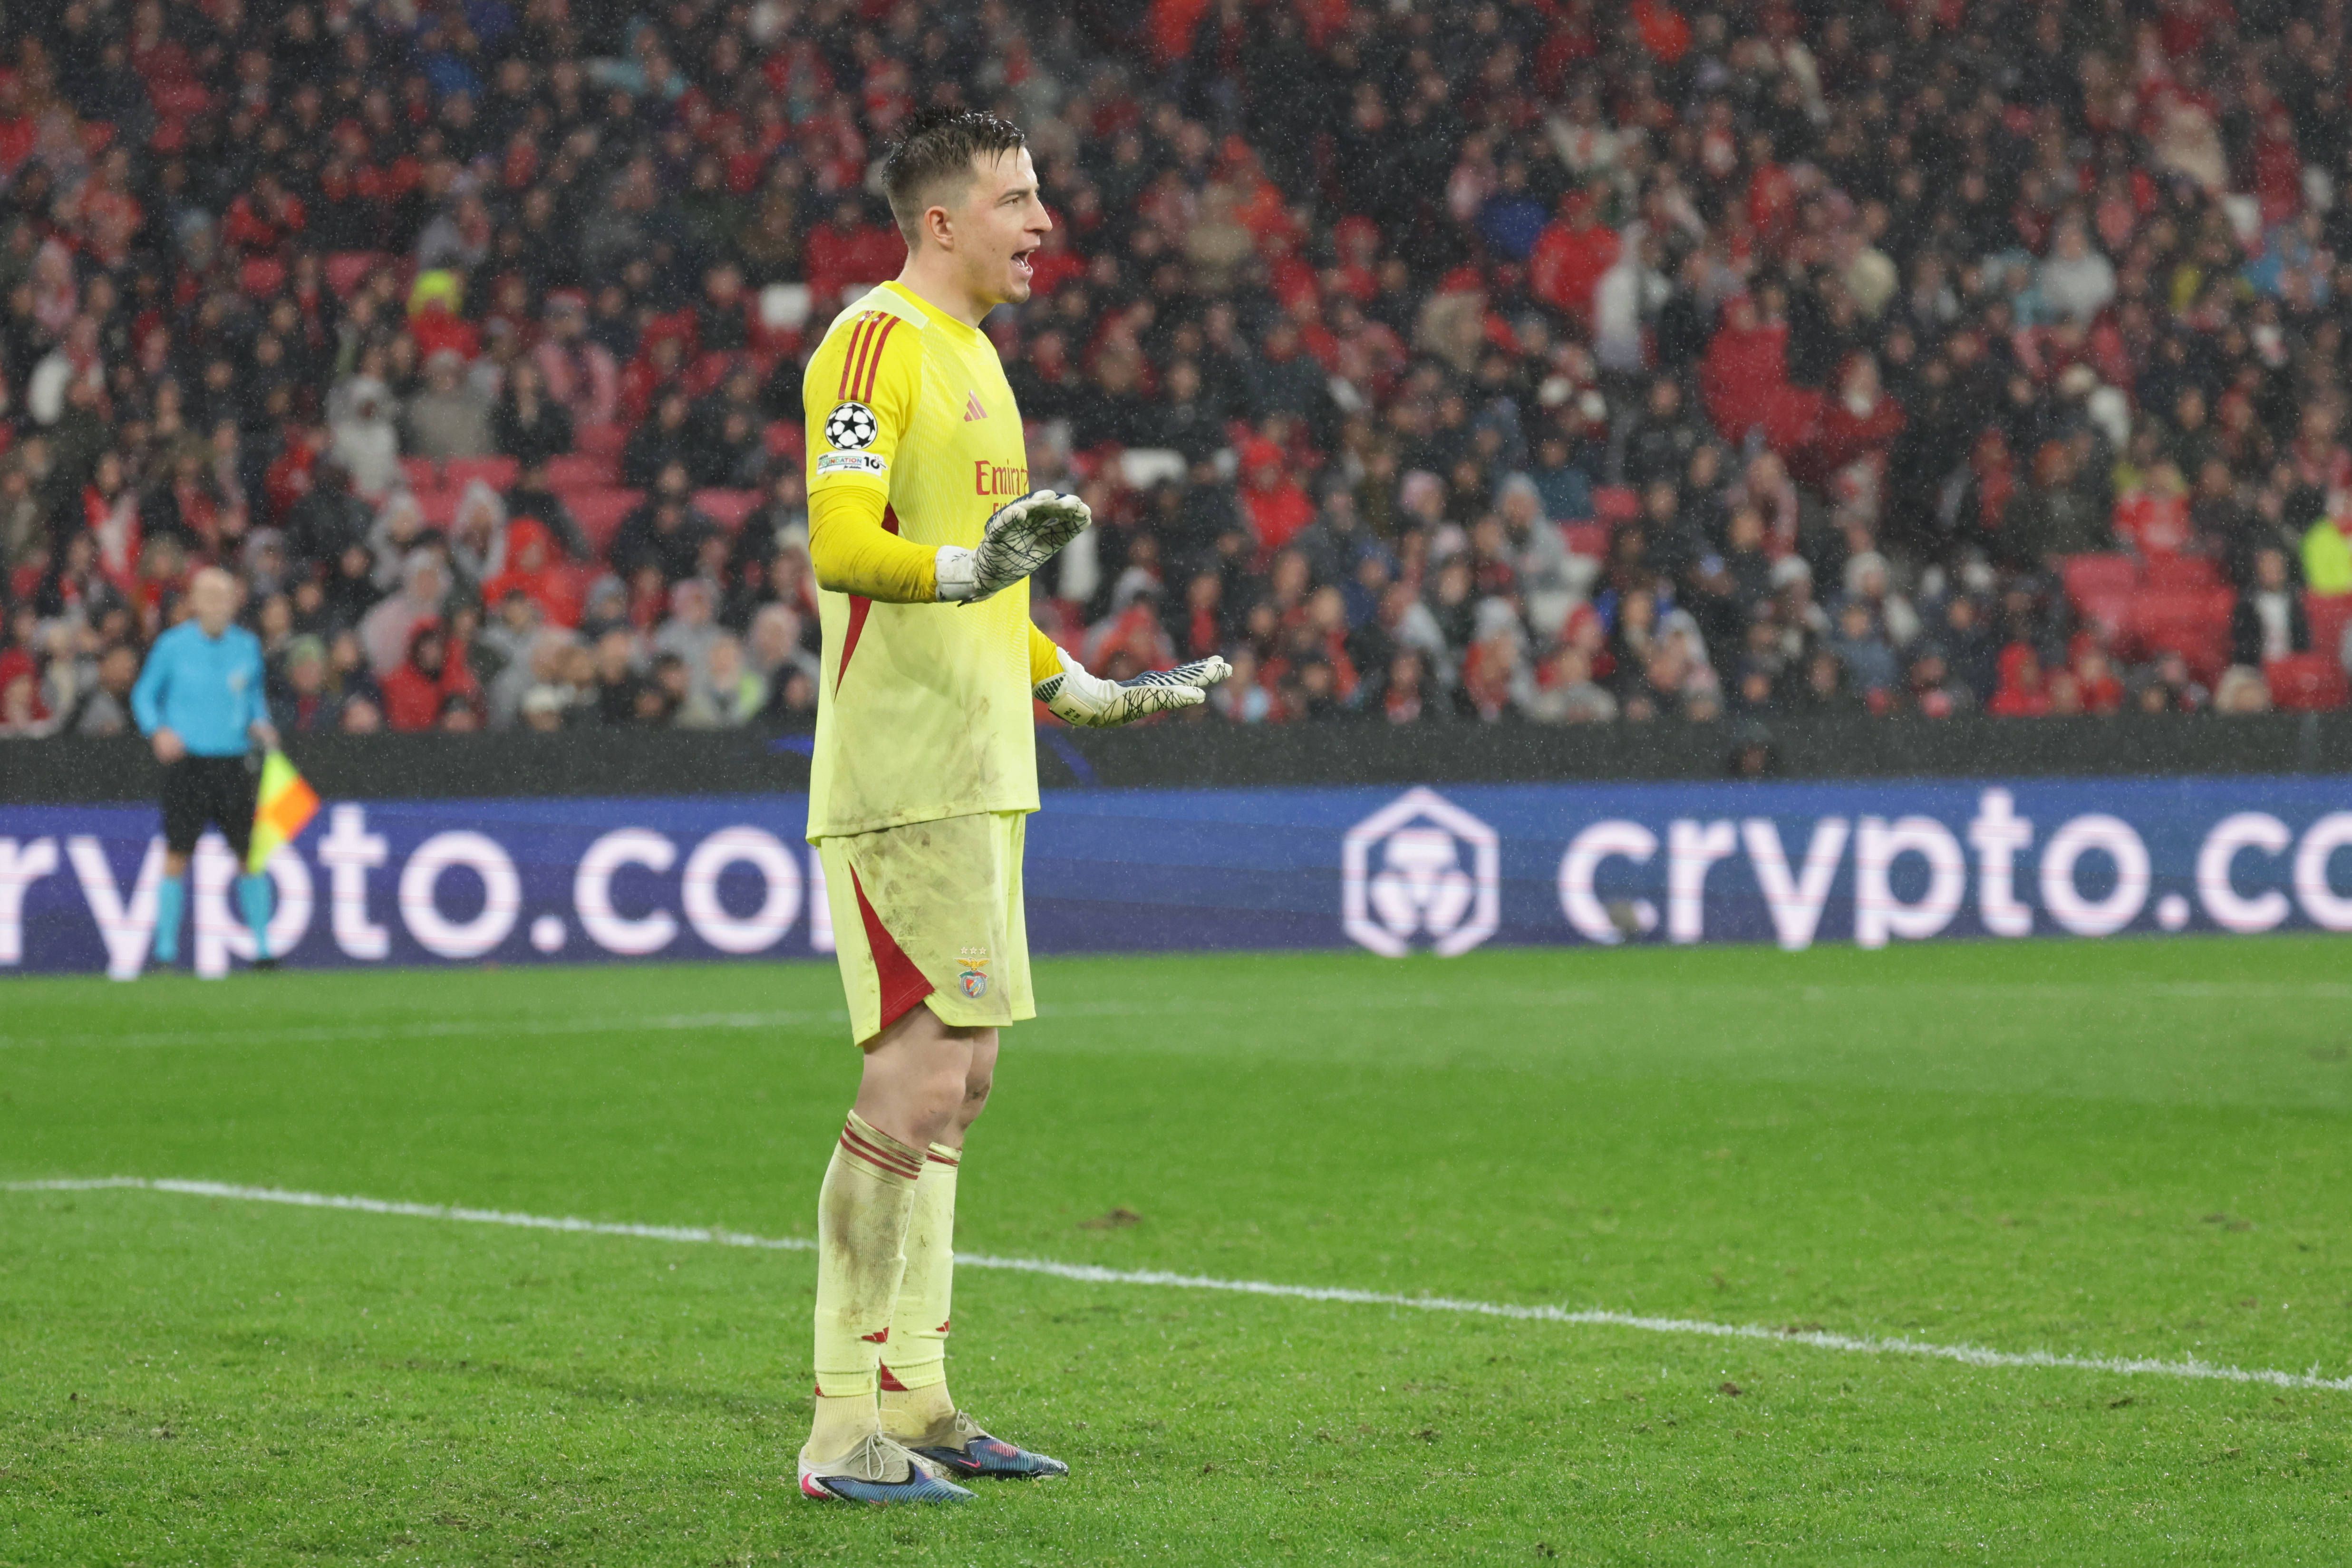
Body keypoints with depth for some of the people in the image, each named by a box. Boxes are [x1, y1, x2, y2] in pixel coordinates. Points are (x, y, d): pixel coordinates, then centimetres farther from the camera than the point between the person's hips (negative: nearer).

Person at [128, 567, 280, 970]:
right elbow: (143, 695, 7)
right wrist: (158, 731, -9)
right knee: (177, 857, -4)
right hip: (187, 762, -2)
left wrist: (260, 724, 3)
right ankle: (166, 949, 3)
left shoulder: (247, 646, 6)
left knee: (250, 855, 3)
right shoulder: (172, 646, -1)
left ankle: (263, 948, 13)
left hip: (233, 765, 2)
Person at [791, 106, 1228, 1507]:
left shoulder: (971, 352, 20)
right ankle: (847, 1430, -12)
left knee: (955, 1078, 12)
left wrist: (1092, 693, 33)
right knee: (922, 1080, -13)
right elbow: (842, 548, -22)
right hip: (900, 781, -10)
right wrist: (967, 571, -39)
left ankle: (913, 1401, 18)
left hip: (972, 780, 10)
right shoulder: (878, 342, -10)